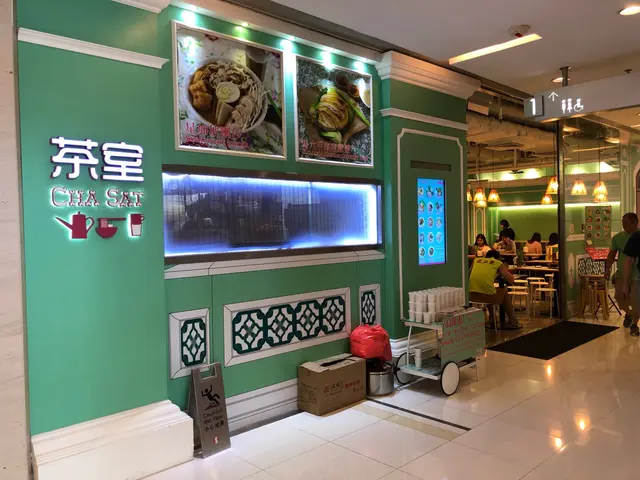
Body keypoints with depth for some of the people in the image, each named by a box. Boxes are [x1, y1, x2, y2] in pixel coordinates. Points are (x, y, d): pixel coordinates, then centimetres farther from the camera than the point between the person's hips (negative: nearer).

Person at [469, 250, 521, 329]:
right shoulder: (499, 263, 11)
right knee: (504, 292, 30)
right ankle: (512, 322, 39)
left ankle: (492, 321, 47)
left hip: (471, 295, 4)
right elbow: (511, 281, 10)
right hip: (487, 295, -4)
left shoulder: (477, 260, 21)